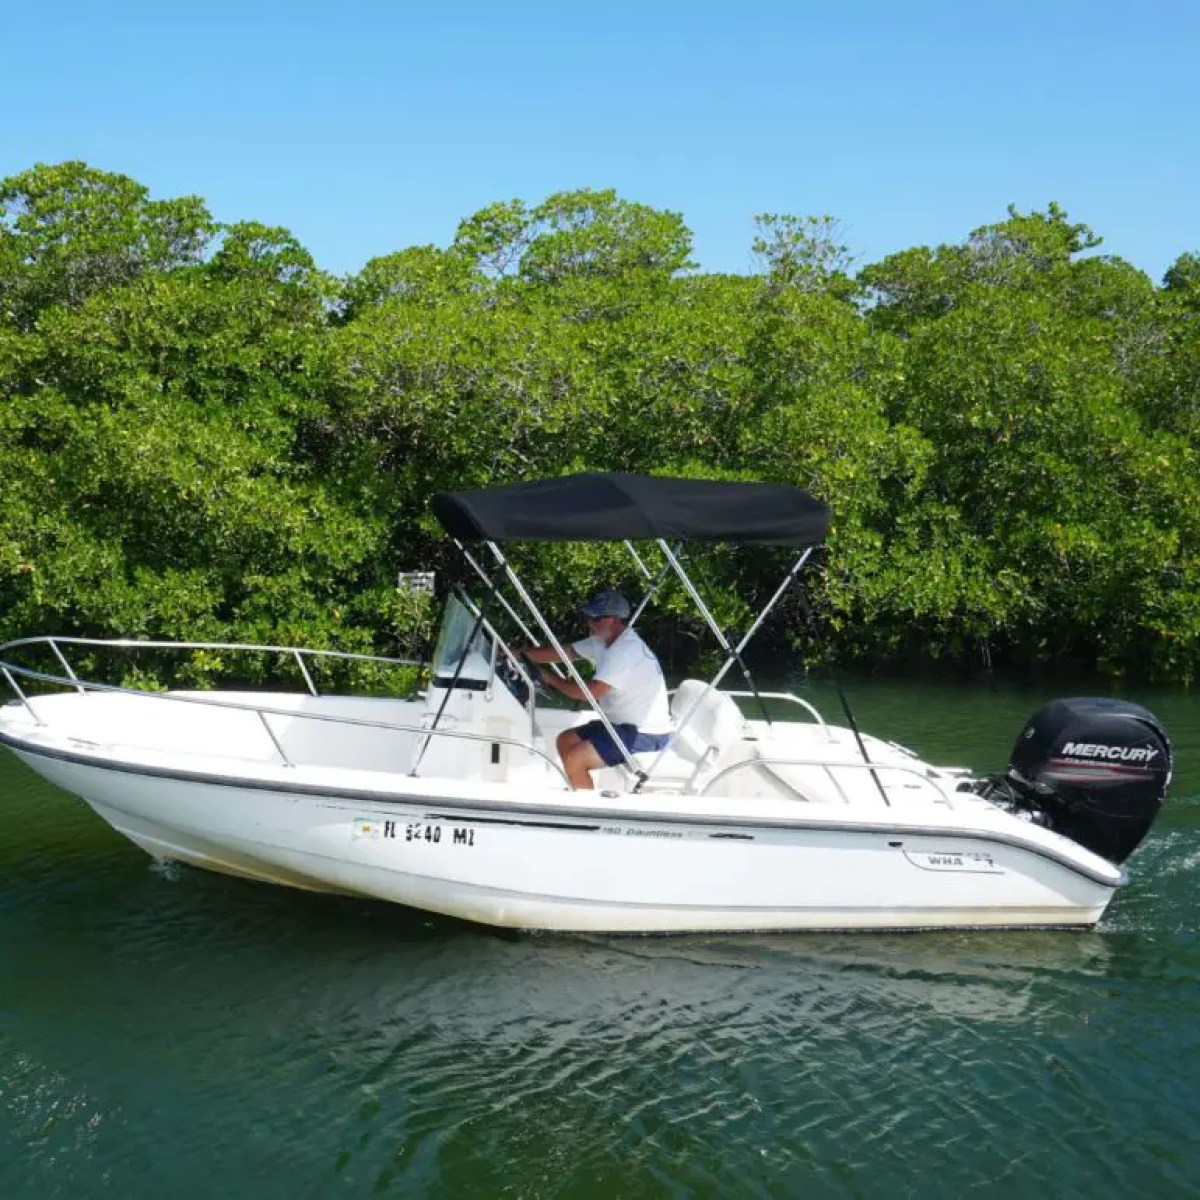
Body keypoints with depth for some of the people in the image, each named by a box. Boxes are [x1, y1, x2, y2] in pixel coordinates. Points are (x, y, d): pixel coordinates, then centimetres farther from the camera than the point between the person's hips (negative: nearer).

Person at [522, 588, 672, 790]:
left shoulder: (625, 651, -23)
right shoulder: (604, 641, 6)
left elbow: (590, 692, -26)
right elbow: (562, 652, 8)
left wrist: (552, 679, -12)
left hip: (646, 734, -10)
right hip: (626, 724, 10)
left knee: (573, 760, -17)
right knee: (565, 741, 14)